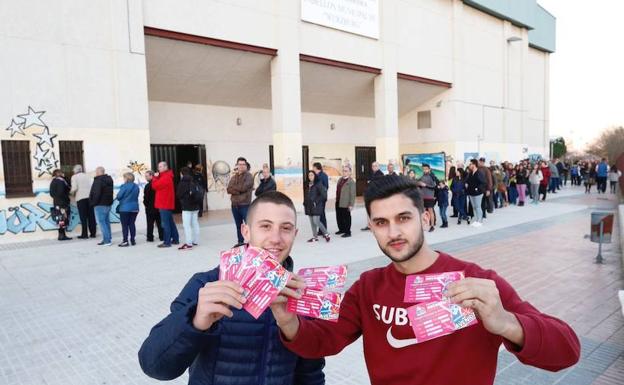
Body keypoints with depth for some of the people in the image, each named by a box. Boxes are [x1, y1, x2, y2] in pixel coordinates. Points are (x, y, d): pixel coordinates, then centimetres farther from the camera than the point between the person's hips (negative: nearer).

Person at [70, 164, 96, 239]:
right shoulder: (87, 176, 12)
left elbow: (74, 188, -10)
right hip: (89, 197, 4)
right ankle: (93, 233, 10)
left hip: (80, 197, -4)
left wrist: (71, 192, 9)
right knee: (91, 215, 7)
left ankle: (84, 234, 0)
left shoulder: (74, 177, 1)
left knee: (83, 216, -1)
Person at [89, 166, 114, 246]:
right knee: (106, 222, 15)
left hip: (100, 204, -9)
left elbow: (96, 193, -22)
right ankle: (109, 239, 19)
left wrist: (93, 203, -12)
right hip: (108, 204, 9)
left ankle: (106, 240, -6)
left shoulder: (98, 180, -16)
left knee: (101, 222, -5)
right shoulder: (109, 180, 13)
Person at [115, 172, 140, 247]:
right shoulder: (136, 187, 4)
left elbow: (118, 196, -12)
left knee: (125, 225, 1)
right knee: (132, 224, 11)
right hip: (134, 208, 6)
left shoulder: (124, 186, -14)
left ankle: (125, 241, 1)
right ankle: (133, 240, 13)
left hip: (125, 208, -6)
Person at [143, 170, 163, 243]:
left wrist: (146, 204, 3)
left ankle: (150, 237, 4)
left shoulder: (148, 186, -16)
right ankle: (162, 237, 14)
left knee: (150, 223, 1)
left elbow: (146, 197, -15)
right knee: (159, 222, 11)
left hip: (150, 207, -6)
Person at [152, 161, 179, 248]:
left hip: (164, 204, -10)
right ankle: (175, 239, 20)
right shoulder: (167, 176, 19)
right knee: (170, 222, 14)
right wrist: (157, 177, 0)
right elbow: (159, 186, 13)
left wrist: (155, 177, -3)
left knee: (165, 223, -8)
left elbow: (154, 186, -16)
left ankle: (167, 242, -6)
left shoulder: (165, 177, -15)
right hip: (167, 204, 10)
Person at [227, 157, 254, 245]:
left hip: (245, 205, -6)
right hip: (234, 205, 6)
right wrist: (239, 190, -14)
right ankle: (240, 243, 24)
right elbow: (229, 190, 0)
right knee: (238, 226, 14)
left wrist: (234, 187, -2)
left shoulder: (249, 176, -3)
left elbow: (243, 187, -17)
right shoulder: (234, 177, 13)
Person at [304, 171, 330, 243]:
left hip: (316, 206, -7)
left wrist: (316, 201, -14)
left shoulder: (318, 184, -8)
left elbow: (323, 195, -12)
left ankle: (326, 234, 5)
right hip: (309, 206, 7)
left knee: (316, 221, -11)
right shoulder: (308, 185, 12)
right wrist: (305, 204, 11)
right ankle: (315, 237, 17)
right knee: (312, 222, 9)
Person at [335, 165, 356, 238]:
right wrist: (336, 200, 16)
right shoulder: (340, 179, 11)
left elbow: (352, 194, -16)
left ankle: (348, 232, 14)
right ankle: (341, 229, 33)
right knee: (339, 217, 16)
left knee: (346, 218, 3)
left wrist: (351, 204, -18)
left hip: (345, 204, -8)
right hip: (338, 203, 8)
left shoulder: (351, 182, -14)